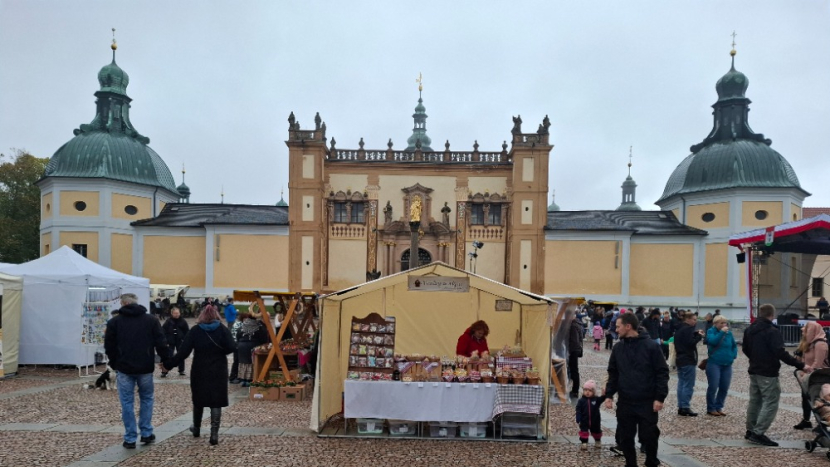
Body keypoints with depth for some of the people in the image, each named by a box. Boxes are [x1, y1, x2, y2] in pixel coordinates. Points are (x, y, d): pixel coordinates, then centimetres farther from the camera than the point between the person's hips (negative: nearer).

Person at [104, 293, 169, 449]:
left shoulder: (114, 321, 1)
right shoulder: (151, 320, 1)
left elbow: (109, 346, 4)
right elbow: (161, 344, -4)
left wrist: (114, 364, 18)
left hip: (124, 368, -1)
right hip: (145, 368, 1)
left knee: (127, 403, 6)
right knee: (146, 399, 17)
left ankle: (130, 439, 7)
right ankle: (146, 434, 16)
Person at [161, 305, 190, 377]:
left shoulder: (183, 321, -4)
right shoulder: (168, 321, -7)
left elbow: (187, 332, 2)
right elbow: (163, 332, -5)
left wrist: (185, 340, -5)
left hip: (180, 342, 2)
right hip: (170, 342, -2)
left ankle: (181, 370, 24)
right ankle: (164, 372, 0)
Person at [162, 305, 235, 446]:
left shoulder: (195, 330, -3)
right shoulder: (222, 329, -4)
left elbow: (183, 352, -9)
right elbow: (231, 347, -14)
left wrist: (168, 364, -1)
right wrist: (219, 351, 6)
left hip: (199, 371, 1)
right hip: (218, 371, -1)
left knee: (198, 399, 19)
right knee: (216, 401, 1)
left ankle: (196, 428, 36)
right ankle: (214, 434, -6)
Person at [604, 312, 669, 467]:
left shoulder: (651, 346, -9)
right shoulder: (618, 348, 5)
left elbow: (662, 373, -7)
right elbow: (613, 373, 11)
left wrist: (660, 397, -11)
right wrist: (609, 395, 3)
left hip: (647, 402, -4)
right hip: (624, 402, 4)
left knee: (649, 436, 3)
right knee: (625, 437, 8)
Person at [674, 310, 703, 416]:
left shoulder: (679, 329, 15)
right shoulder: (688, 329, -14)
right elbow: (691, 343, -22)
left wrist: (696, 334, 8)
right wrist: (699, 336, -9)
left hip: (680, 359, 10)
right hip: (688, 361, -10)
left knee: (681, 384, 11)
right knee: (688, 385, -6)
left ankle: (680, 407, 13)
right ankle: (685, 408, -5)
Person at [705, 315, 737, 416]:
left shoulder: (729, 332, 9)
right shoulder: (711, 331, -4)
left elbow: (734, 345, 20)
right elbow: (712, 341, -23)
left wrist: (734, 355, 5)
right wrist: (721, 332, -23)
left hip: (727, 365, 5)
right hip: (714, 364, -5)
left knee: (724, 388, 7)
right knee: (713, 387, -5)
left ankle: (718, 407, 21)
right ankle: (711, 408, 6)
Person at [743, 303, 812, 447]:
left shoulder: (749, 329, 9)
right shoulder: (772, 331, -16)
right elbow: (781, 353, -24)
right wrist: (801, 365, -22)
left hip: (754, 371, 8)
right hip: (768, 373, -8)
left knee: (754, 401, 15)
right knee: (770, 403, -5)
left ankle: (751, 431, 20)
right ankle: (758, 433, -10)